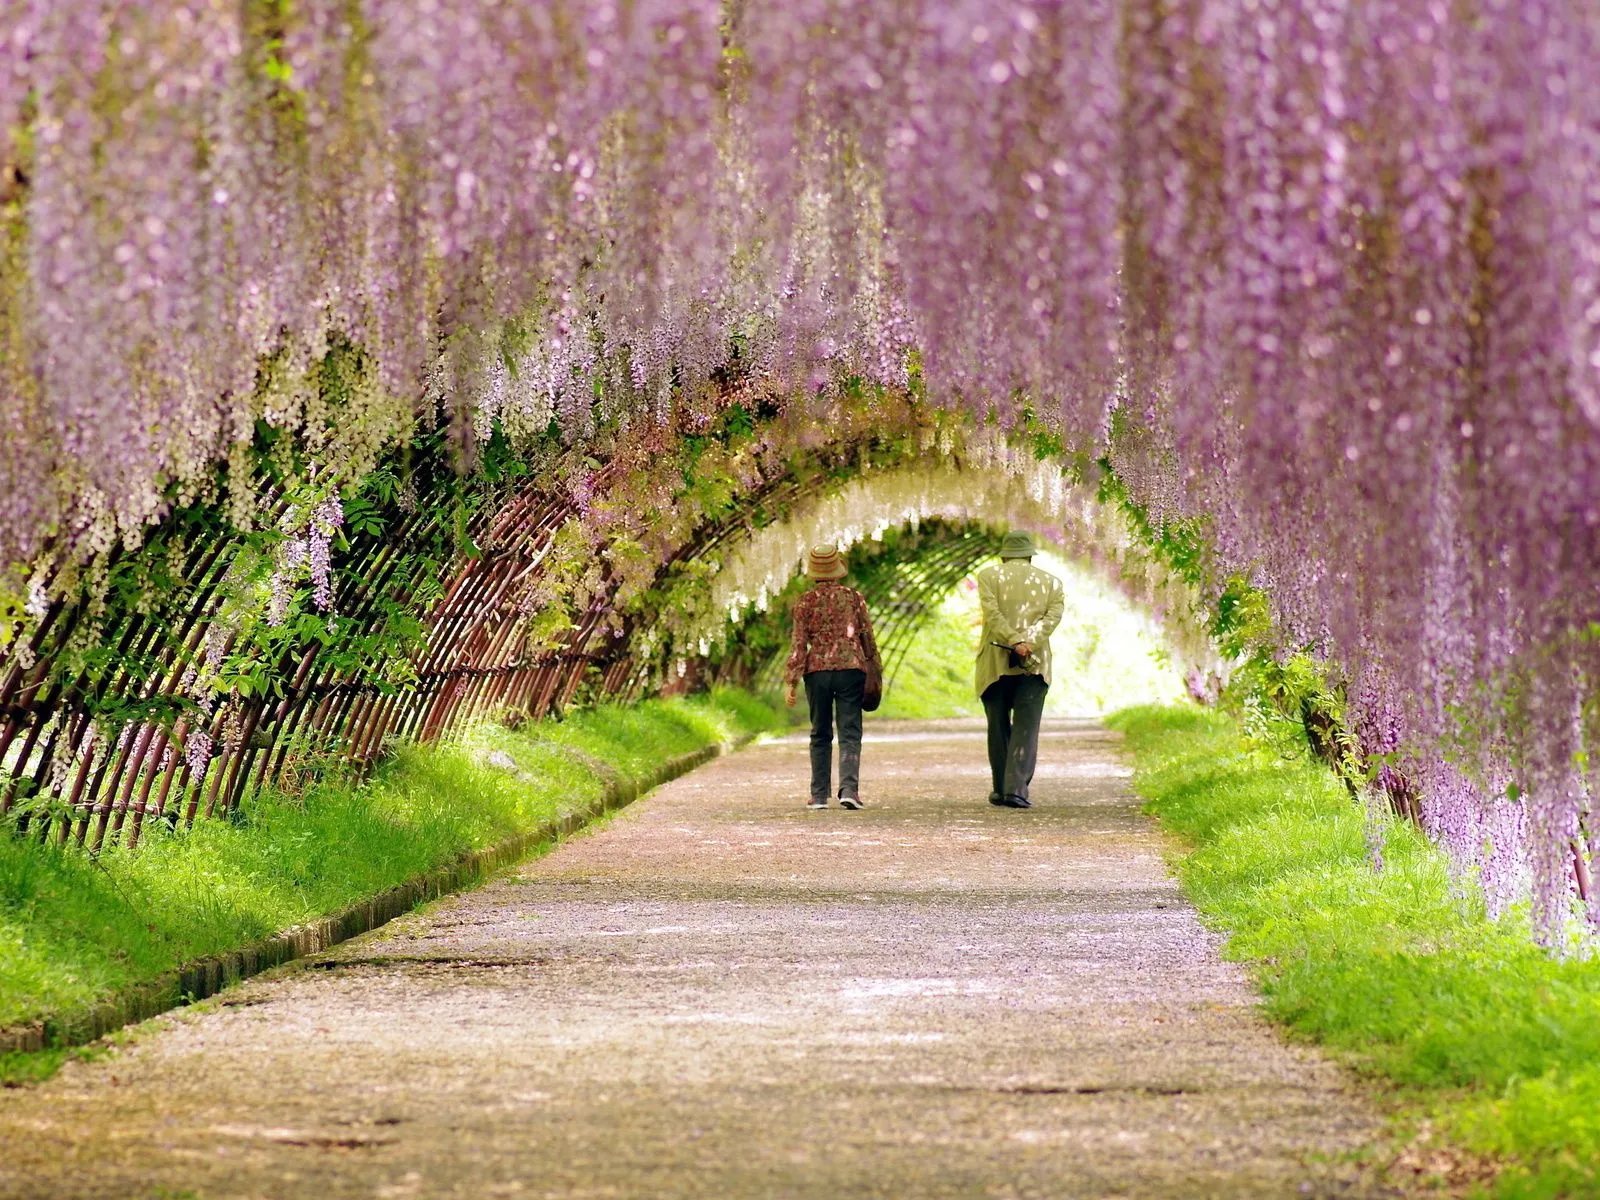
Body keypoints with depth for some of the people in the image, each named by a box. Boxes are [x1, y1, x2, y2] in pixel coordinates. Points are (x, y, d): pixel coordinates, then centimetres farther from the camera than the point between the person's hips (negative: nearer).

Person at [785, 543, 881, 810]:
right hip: (850, 668, 0)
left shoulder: (805, 603, 1)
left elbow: (799, 644, -3)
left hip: (817, 671, 0)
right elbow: (867, 637, 7)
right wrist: (874, 668, 18)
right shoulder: (853, 598, 4)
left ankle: (819, 795, 10)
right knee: (850, 733, -1)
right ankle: (849, 788, -18)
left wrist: (792, 681, -1)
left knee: (820, 735, 11)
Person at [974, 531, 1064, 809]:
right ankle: (1017, 788, -16)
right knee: (1026, 727, -2)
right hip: (1034, 665, 0)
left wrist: (1014, 642, -16)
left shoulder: (989, 575, 6)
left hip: (995, 663, 0)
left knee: (998, 727, 11)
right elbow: (1053, 616, -4)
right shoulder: (1051, 582, 11)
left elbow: (992, 612, -9)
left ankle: (1001, 789, 16)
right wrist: (1029, 644, -14)